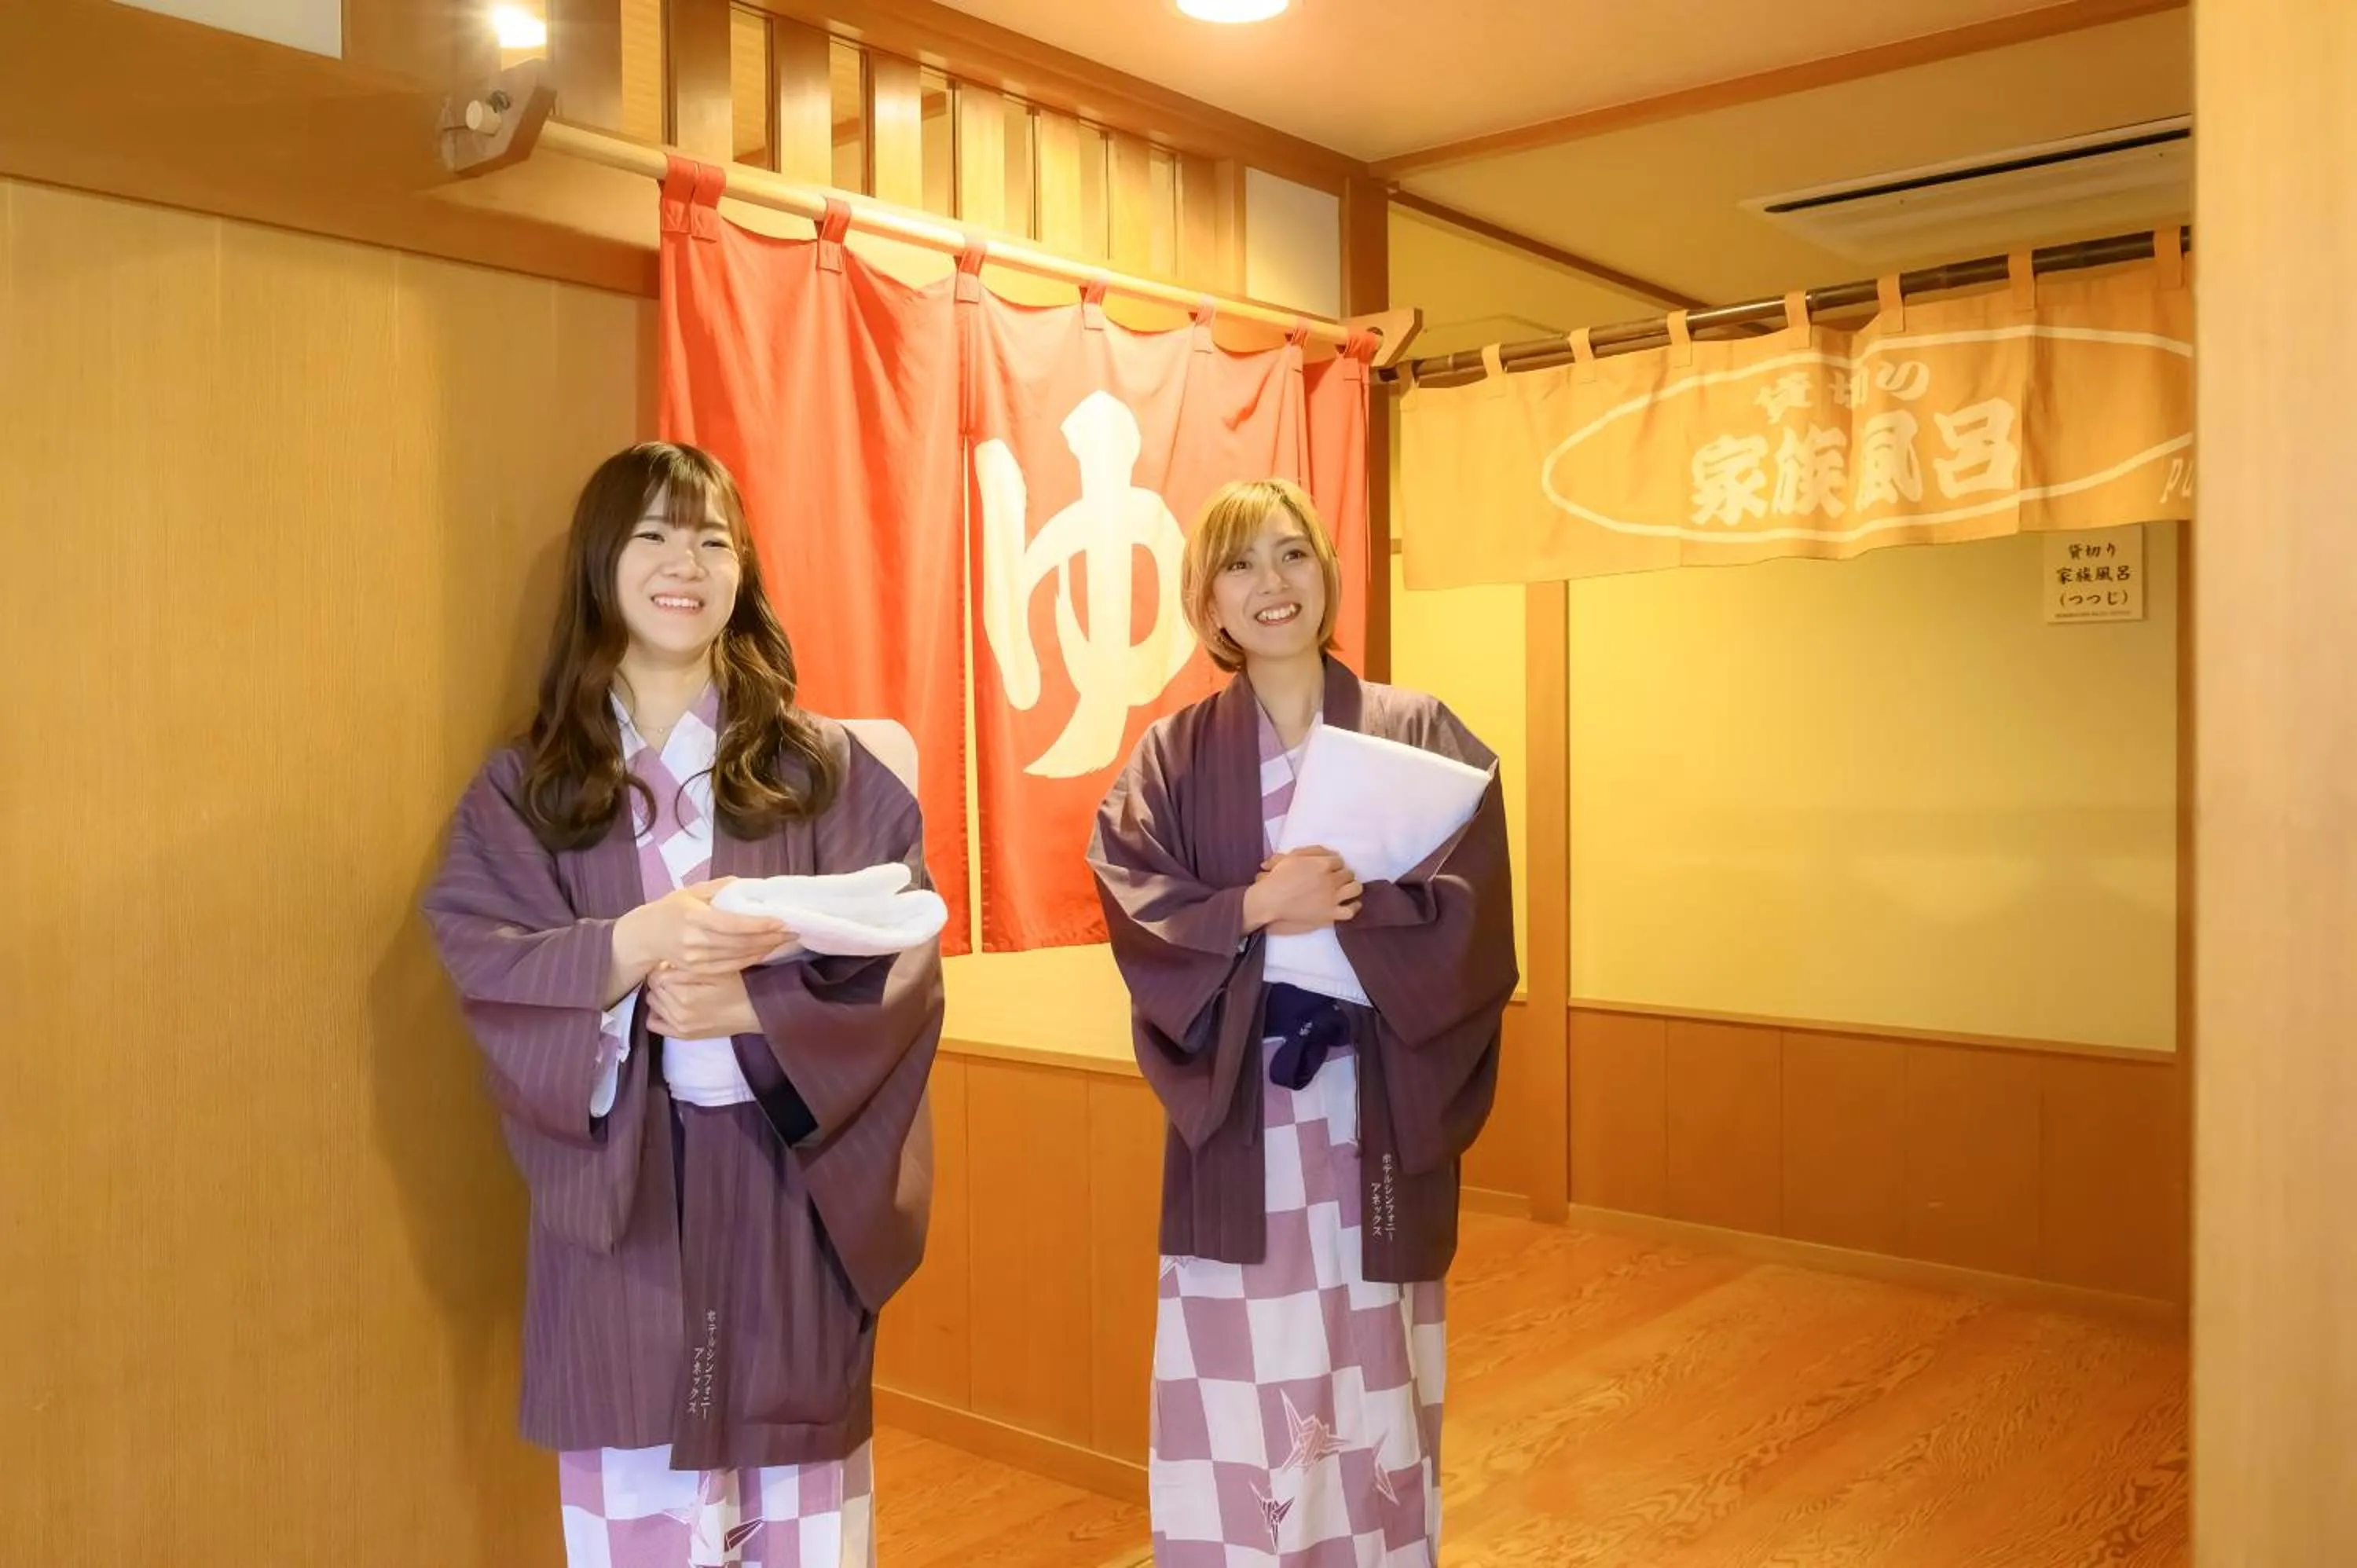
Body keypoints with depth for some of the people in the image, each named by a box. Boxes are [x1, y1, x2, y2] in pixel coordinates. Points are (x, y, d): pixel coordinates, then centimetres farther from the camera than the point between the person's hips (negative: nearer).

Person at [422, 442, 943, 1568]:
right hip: (617, 1196, 0)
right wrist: (638, 944, -23)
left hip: (790, 1191, 0)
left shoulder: (825, 769, 4)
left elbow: (902, 958, -4)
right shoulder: (522, 789, 5)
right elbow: (486, 968, -7)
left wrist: (751, 1003, -18)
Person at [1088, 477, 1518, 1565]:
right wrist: (1255, 909, -19)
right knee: (1234, 1392, 3)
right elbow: (1137, 916, -5)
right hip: (1236, 1115, 0)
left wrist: (1347, 906, -20)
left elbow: (1471, 913, -6)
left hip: (1377, 1110, 0)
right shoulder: (1172, 756, 5)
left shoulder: (1420, 733, 4)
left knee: (1372, 1389, 8)